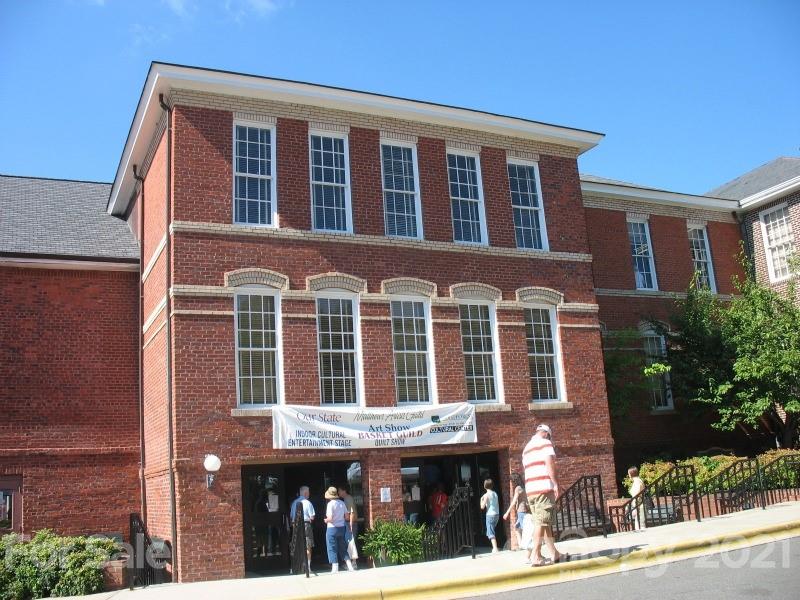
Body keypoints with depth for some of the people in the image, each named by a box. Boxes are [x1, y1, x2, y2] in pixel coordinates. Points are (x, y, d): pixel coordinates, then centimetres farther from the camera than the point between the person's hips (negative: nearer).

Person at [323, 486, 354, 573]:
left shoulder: (330, 504, -15)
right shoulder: (342, 503, 2)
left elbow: (330, 518, -21)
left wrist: (326, 520, 0)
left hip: (332, 528, -6)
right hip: (342, 527, 6)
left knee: (332, 549, 5)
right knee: (343, 548, 15)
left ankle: (335, 568, 6)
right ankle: (349, 566, 11)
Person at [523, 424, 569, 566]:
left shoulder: (526, 448, 23)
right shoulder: (545, 443, 0)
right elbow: (549, 464, -12)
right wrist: (555, 483, -12)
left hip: (530, 490, 8)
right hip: (544, 488, -8)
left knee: (544, 522, 12)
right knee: (541, 522, -8)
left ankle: (554, 553, 18)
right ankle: (536, 556, -11)